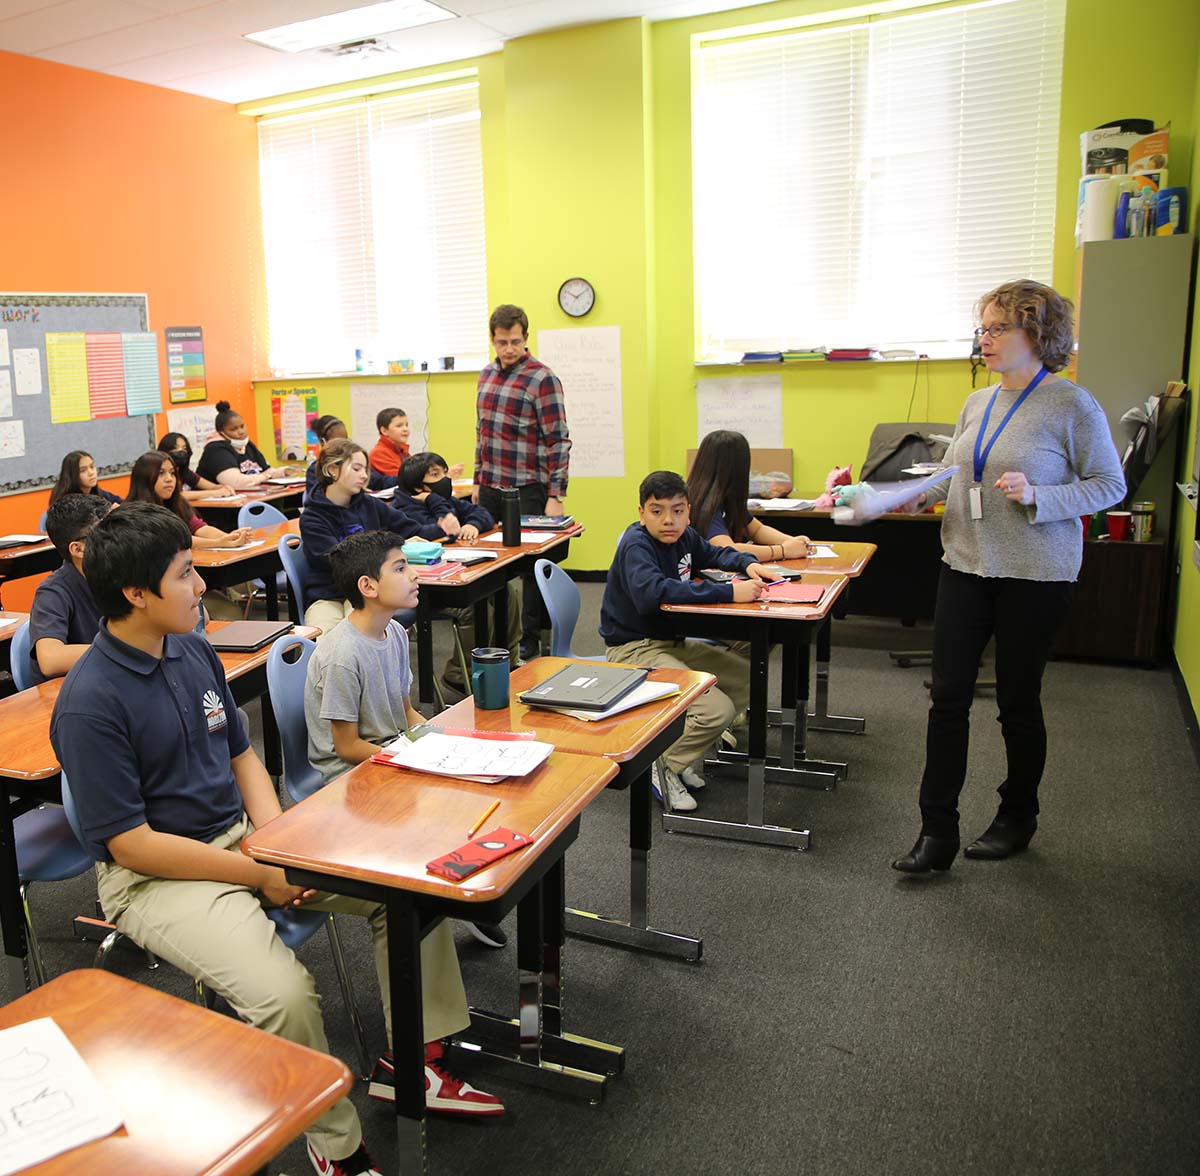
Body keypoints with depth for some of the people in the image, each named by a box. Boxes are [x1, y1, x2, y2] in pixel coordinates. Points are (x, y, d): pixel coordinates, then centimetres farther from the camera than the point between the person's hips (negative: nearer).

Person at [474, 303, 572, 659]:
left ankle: (530, 640, 14)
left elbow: (558, 441, -13)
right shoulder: (487, 374, 11)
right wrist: (478, 479, 18)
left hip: (527, 490, -6)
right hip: (490, 489, 7)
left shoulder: (542, 379, -10)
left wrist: (555, 496, -17)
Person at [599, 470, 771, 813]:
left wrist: (748, 563, 3)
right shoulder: (636, 545, -20)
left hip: (671, 642, 9)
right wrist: (728, 592, -38)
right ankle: (662, 767, 0)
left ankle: (680, 749, 15)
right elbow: (653, 592, -39)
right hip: (634, 648, -9)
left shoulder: (684, 537, 5)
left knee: (748, 681, 10)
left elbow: (714, 554, 26)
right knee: (717, 709, -22)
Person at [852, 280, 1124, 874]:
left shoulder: (1072, 405, -9)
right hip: (966, 564, 5)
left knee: (1018, 698, 8)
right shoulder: (977, 403, 9)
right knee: (948, 695, 1)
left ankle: (1017, 816, 31)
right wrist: (917, 493, -2)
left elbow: (1110, 485, -6)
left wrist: (1036, 497, -20)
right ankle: (937, 832, 8)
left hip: (1034, 574, -5)